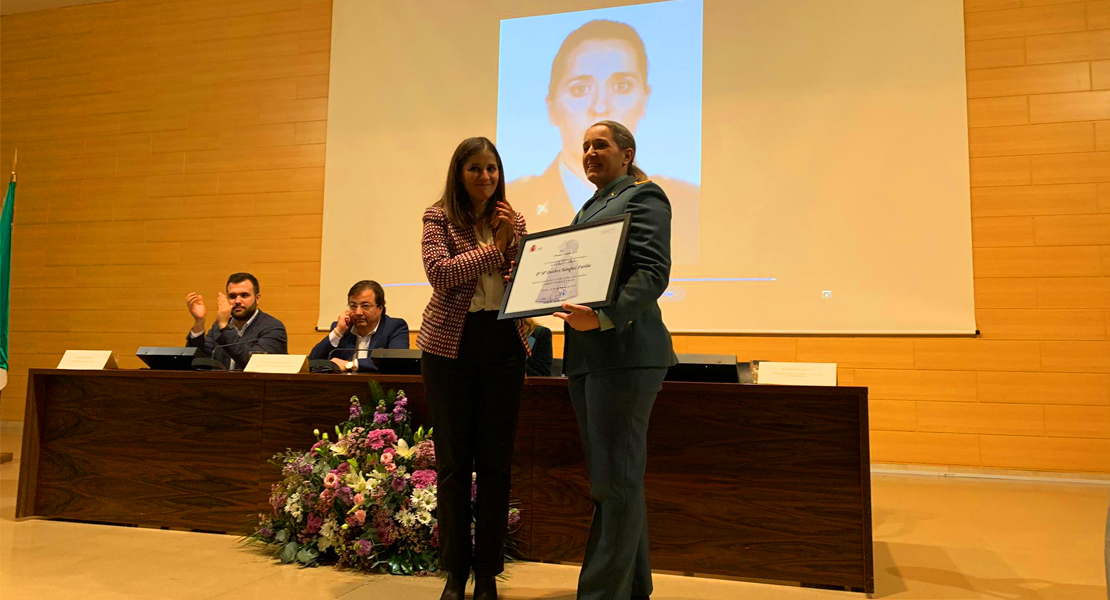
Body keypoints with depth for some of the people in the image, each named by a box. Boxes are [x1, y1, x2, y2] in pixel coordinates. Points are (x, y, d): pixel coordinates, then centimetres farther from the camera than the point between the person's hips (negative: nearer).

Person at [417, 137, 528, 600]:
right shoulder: (439, 218, 2)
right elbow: (440, 273, -14)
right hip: (451, 345, -2)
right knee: (453, 461, 5)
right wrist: (494, 248, -11)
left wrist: (514, 238, -10)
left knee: (496, 462, 6)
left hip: (504, 343, 3)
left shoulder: (512, 221, 11)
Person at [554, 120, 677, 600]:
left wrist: (605, 317, -29)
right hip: (586, 355, 9)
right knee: (610, 477, 13)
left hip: (623, 352, -9)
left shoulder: (643, 197, -2)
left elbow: (653, 272, -16)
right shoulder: (591, 207, 24)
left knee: (617, 479, -5)